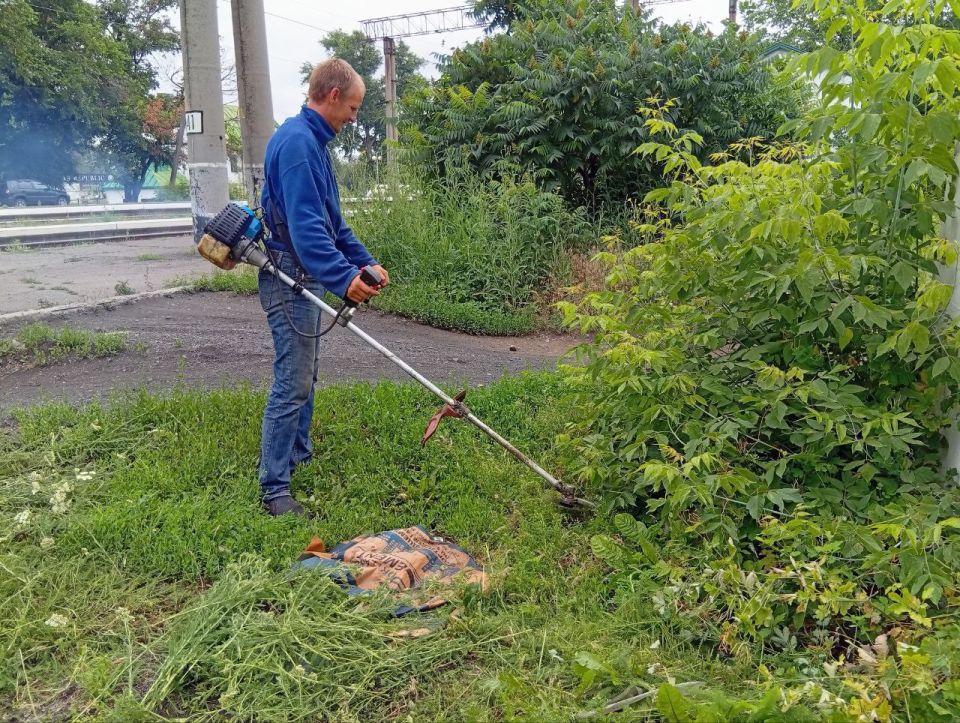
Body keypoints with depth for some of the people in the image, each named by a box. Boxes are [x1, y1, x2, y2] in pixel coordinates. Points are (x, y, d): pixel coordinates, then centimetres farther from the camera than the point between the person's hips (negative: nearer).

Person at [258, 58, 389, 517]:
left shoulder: (313, 141, 15)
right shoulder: (297, 140, -17)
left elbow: (332, 220, 20)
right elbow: (304, 224, -28)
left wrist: (364, 261, 14)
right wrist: (343, 277, -35)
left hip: (307, 278, 11)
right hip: (291, 278, -10)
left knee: (304, 376, 18)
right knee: (293, 383, -6)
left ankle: (299, 456, 33)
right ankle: (274, 488, 2)